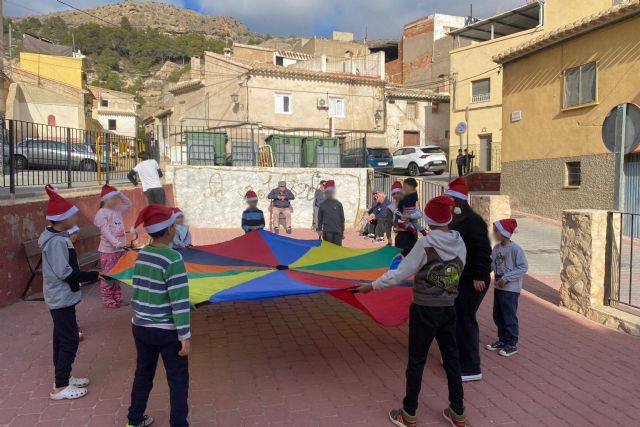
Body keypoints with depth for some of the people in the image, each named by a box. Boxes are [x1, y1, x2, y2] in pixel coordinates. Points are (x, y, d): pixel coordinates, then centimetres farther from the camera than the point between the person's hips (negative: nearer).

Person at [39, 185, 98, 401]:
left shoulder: (58, 237, 6)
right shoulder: (56, 241, -23)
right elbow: (65, 273, -25)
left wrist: (88, 276, 8)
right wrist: (94, 276, -21)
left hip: (61, 298, 10)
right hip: (62, 299, -10)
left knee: (62, 339, 18)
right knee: (69, 340, -2)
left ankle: (63, 378, 31)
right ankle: (60, 387, 8)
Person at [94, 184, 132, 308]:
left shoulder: (117, 210, 10)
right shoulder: (102, 213, -12)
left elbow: (129, 204, 25)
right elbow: (106, 231, -21)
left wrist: (120, 194, 11)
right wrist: (116, 243, -31)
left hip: (120, 249, 7)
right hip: (108, 250, -7)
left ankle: (117, 297, 25)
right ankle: (107, 300, 10)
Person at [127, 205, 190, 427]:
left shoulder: (141, 254, 0)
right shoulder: (173, 259, -21)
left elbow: (139, 292, 9)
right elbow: (179, 301, -21)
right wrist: (185, 337, -16)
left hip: (140, 327, 7)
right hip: (166, 331, -7)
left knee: (143, 374, 23)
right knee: (178, 379, 9)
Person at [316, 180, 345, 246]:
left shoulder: (338, 204, 5)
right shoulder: (322, 205, 5)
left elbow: (342, 219, 7)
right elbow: (320, 218, 11)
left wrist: (342, 232, 6)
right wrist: (319, 229, 2)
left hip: (337, 232, 0)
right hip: (326, 232, 0)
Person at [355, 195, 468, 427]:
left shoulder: (425, 244, -18)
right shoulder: (460, 243, -2)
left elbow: (400, 274, -17)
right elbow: (454, 273, 10)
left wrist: (372, 286, -7)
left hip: (424, 311, -5)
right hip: (448, 310, 5)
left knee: (416, 361, 7)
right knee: (452, 358, 16)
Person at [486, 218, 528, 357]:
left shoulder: (515, 249, -18)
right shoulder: (496, 248, 3)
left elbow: (523, 267, -18)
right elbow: (491, 264, 7)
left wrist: (506, 278, -21)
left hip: (511, 289, -7)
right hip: (498, 287, 7)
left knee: (509, 317, 2)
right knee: (498, 316, 16)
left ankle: (512, 344, 16)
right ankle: (502, 340, 31)